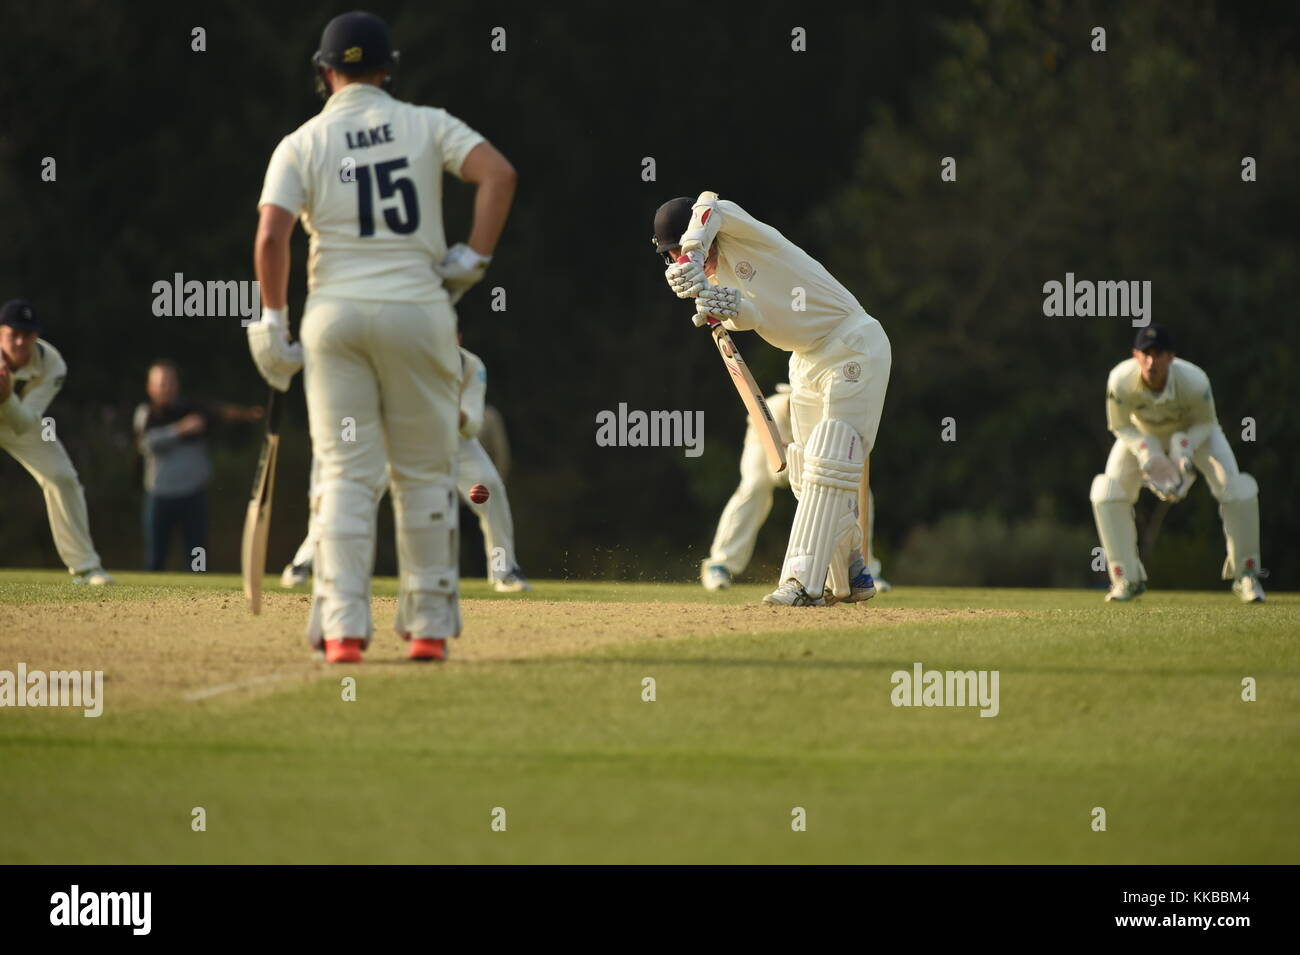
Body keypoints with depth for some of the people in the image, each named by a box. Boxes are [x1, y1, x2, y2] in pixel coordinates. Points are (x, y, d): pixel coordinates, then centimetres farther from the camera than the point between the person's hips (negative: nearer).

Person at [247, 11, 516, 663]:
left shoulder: (302, 144, 3)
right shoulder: (427, 126, 4)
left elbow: (271, 235, -9)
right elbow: (499, 173, -11)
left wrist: (274, 323, -1)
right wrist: (474, 259, -4)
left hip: (335, 315, 0)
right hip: (418, 309, 0)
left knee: (345, 474, 2)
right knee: (423, 472, 10)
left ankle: (343, 628, -7)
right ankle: (429, 627, 10)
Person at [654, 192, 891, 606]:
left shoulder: (744, 236, -15)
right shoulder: (714, 277, 5)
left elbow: (711, 207, -35)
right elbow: (750, 314, -13)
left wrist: (692, 260, -46)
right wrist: (728, 308, -36)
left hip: (853, 348, -9)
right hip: (808, 362, 9)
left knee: (828, 467, -16)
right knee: (810, 478, 11)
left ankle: (803, 582, -23)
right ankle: (851, 579, 24)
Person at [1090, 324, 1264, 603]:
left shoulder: (1194, 382, -37)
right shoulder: (1121, 381, -35)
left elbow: (1205, 422, -16)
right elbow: (1120, 426, -17)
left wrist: (1186, 448, -34)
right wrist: (1145, 453, -34)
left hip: (1192, 431, -1)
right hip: (1143, 434, 1)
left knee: (1236, 490, -18)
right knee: (1107, 493, -17)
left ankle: (1245, 575, 2)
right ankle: (1127, 579, -1)